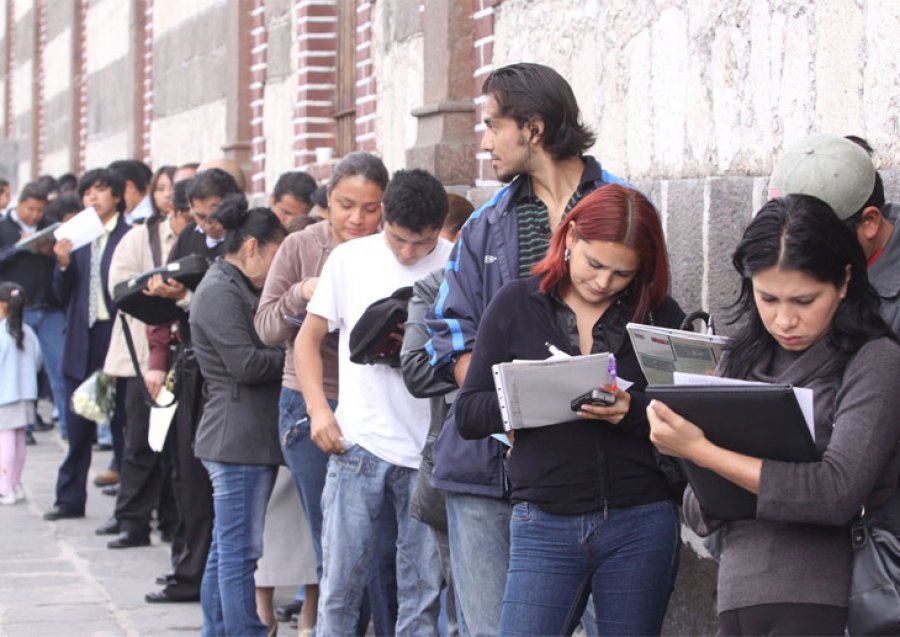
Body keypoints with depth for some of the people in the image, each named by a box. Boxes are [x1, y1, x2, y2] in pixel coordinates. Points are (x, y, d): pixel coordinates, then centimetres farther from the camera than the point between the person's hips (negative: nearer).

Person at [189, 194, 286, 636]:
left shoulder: (236, 289, 20)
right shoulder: (221, 292, -12)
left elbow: (259, 350, 19)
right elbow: (246, 364, -19)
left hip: (248, 438, 11)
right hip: (239, 438, -11)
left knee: (226, 550, 14)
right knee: (240, 551, -8)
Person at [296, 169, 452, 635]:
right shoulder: (351, 258, 3)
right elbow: (309, 338, 10)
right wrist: (319, 409, -2)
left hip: (429, 450, 0)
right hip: (358, 441, 0)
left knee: (423, 586, 6)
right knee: (341, 575, 1)